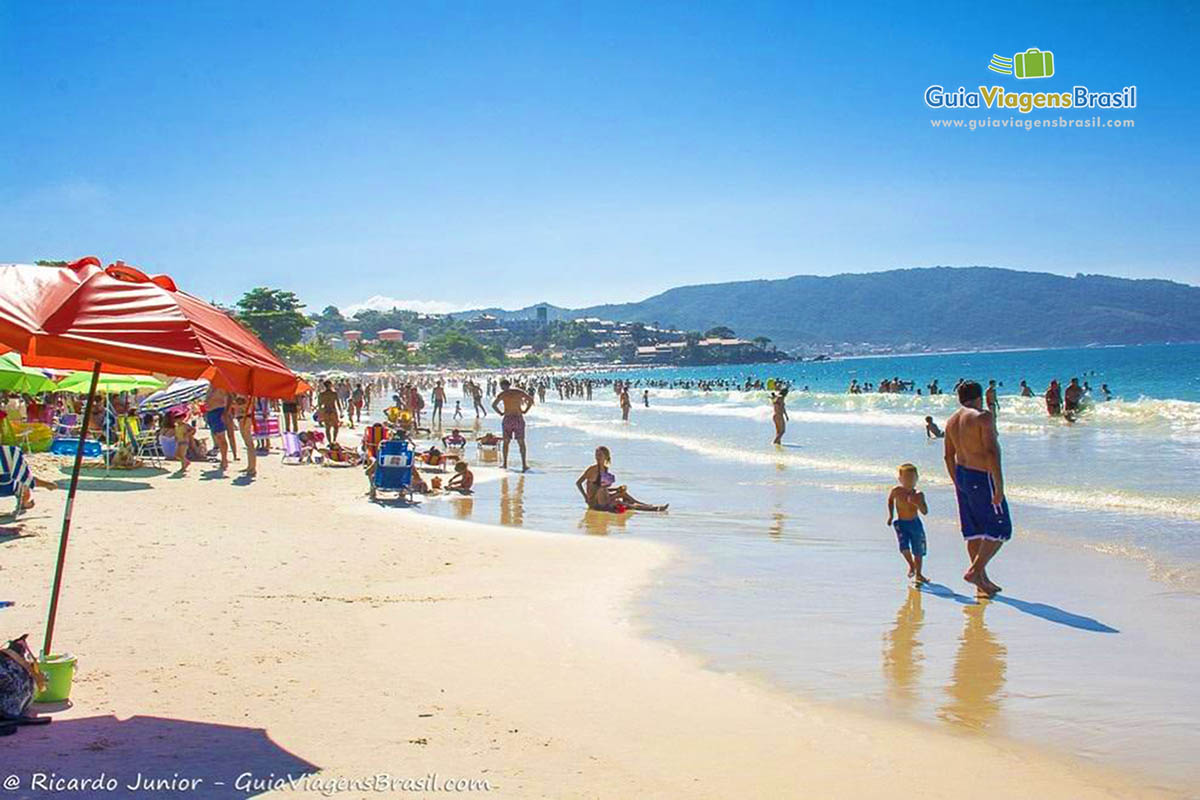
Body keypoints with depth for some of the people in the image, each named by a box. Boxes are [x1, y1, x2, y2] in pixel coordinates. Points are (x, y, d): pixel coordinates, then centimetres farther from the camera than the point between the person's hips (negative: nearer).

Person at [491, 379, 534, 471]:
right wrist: (525, 411, 8)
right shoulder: (519, 392, 6)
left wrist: (500, 413, 0)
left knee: (506, 442, 12)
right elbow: (531, 399, 4)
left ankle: (505, 464, 13)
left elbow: (494, 405, -13)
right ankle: (524, 464, -3)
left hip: (507, 418, -1)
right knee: (521, 442, 4)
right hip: (519, 418, 1)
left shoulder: (502, 394, -1)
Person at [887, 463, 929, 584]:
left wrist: (918, 503, -35)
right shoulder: (896, 491, -10)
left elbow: (925, 511, -17)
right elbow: (890, 500, 11)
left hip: (915, 523, 1)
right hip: (901, 523, -1)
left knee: (918, 551, 7)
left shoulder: (918, 495, -13)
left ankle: (918, 574, 27)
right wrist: (891, 515, 7)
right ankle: (911, 565, 13)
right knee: (904, 547, -19)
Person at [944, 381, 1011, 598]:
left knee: (974, 531, 13)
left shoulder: (952, 420, 9)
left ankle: (982, 580, 20)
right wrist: (999, 486, -20)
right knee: (1000, 528, 2)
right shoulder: (983, 417, -14)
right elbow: (992, 452, -22)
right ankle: (975, 571, -5)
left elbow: (949, 456, 14)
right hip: (982, 478, -8)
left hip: (962, 475, 8)